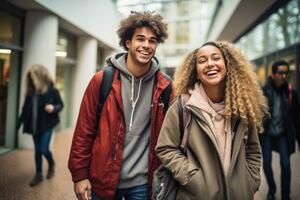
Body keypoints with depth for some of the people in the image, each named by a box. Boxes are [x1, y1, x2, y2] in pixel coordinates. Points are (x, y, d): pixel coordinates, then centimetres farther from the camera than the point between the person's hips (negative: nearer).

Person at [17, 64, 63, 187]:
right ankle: (38, 175, 25)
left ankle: (51, 164, 28)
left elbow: (61, 104, -3)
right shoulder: (31, 91, 4)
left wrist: (54, 108, -24)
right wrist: (20, 122, 8)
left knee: (44, 149, -5)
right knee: (37, 150, 12)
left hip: (47, 125, -5)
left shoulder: (52, 90, -10)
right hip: (34, 125, 5)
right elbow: (26, 108, 10)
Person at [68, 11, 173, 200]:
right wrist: (79, 174, -5)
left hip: (142, 182, 1)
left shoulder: (164, 86, -5)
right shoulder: (102, 80, -9)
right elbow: (84, 130, -5)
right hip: (103, 179, 0)